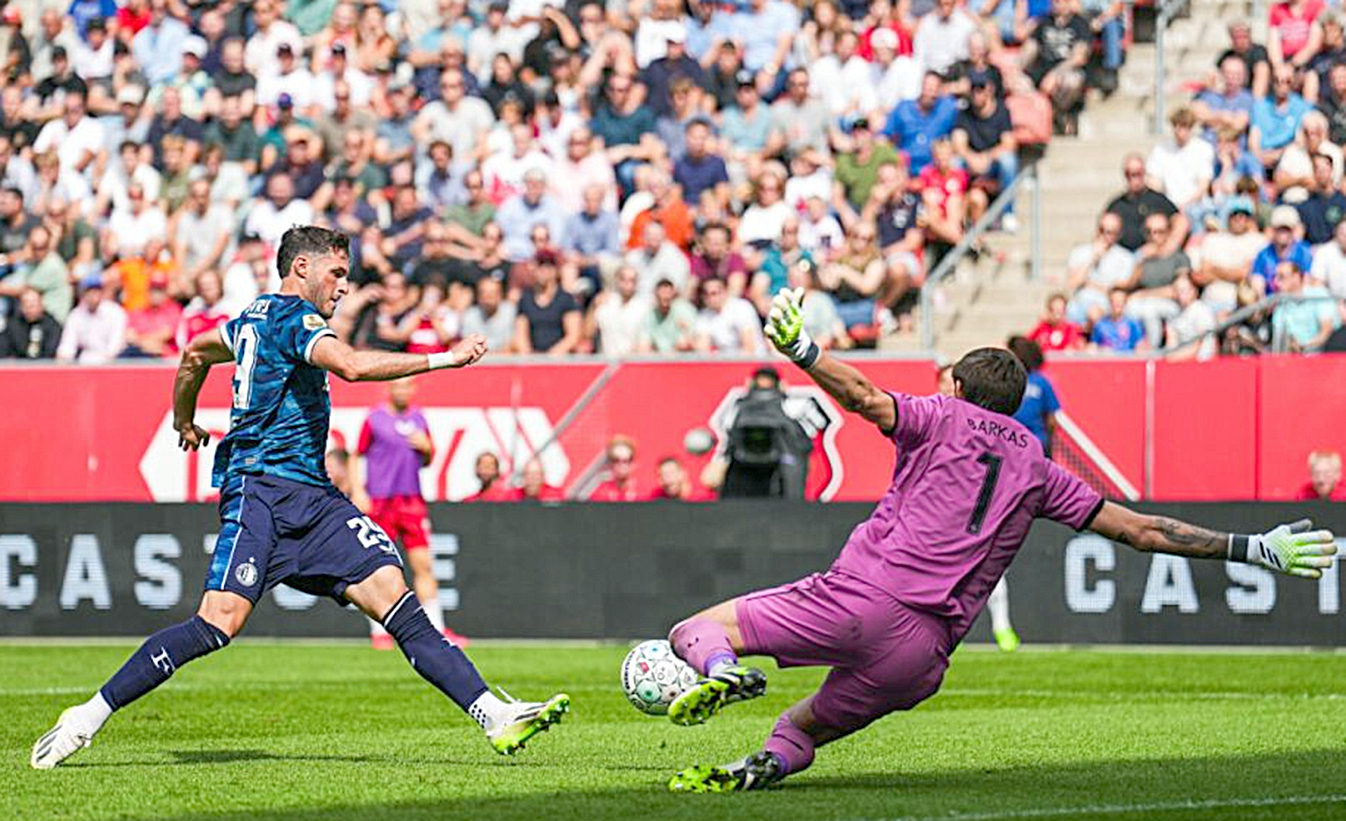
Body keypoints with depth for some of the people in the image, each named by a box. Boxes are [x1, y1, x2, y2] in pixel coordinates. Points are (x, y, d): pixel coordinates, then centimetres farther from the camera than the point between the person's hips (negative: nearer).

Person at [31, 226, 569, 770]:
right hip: (262, 486, -10)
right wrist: (441, 359, -19)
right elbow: (352, 365, -24)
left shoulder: (256, 319, 23)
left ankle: (495, 717, -15)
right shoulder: (293, 317, -6)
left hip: (311, 500, 10)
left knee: (394, 598, -5)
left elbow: (196, 353, 40)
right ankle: (89, 717, -10)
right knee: (220, 622, -20)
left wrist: (185, 422, 55)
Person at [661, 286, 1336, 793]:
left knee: (696, 630, 3)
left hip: (861, 595, -4)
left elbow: (864, 397, -9)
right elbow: (1141, 530, 20)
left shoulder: (940, 418, 13)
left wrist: (800, 350, -23)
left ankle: (722, 670, -33)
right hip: (922, 655, 4)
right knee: (801, 730, 22)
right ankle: (763, 768, -14)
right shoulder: (1037, 470, 21)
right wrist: (1255, 550, 25)